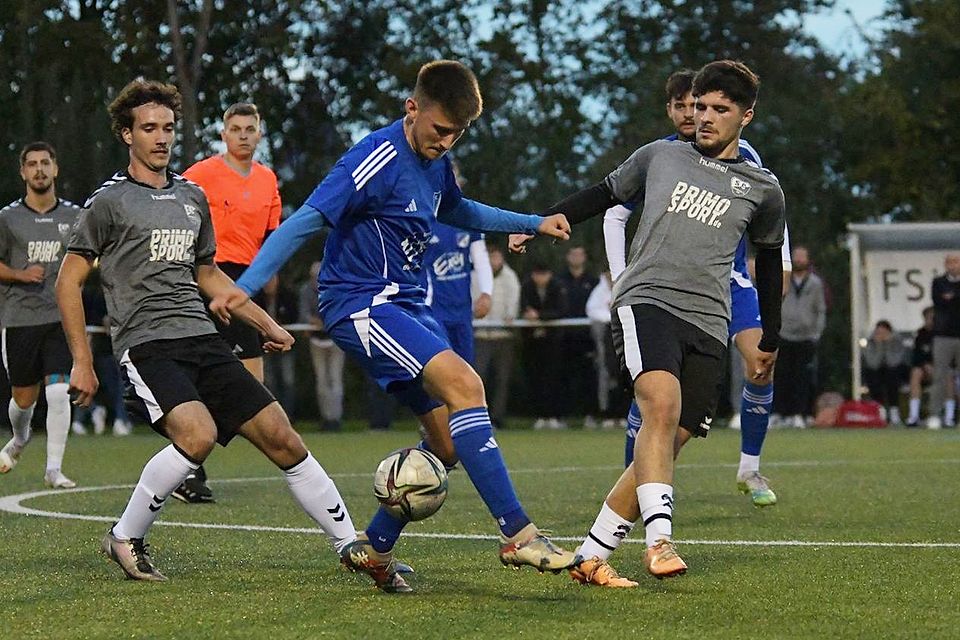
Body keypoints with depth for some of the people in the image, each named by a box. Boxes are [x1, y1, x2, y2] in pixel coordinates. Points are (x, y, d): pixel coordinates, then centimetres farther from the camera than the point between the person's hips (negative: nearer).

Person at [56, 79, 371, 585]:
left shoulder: (192, 197, 19)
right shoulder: (109, 201, 1)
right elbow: (68, 282, 2)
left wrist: (266, 323, 23)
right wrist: (82, 362, -5)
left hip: (203, 341, 6)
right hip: (147, 346, -6)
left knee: (282, 438, -4)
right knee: (198, 434, -30)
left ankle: (351, 547, 4)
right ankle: (125, 539, -10)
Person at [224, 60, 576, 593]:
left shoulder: (435, 161, 9)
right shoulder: (377, 160, -18)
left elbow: (457, 212, 32)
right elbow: (305, 221, -20)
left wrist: (533, 224, 31)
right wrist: (243, 288, -27)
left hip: (406, 303, 10)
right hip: (360, 304, -10)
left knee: (449, 439, 5)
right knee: (464, 385, -26)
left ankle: (374, 549, 17)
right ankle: (517, 534, -26)